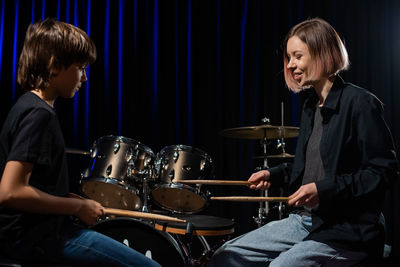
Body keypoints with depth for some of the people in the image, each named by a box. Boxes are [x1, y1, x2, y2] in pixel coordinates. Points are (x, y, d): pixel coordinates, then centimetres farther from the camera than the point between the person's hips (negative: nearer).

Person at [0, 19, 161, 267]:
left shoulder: (28, 106, 12)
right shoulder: (39, 113, -18)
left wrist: (73, 200, 9)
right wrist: (77, 206, -17)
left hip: (29, 230, 11)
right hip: (35, 236, -11)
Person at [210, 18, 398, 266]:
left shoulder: (360, 104, -13)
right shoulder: (311, 106, 13)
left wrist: (324, 190, -22)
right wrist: (274, 174, 8)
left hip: (348, 231, -8)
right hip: (303, 220, 8)